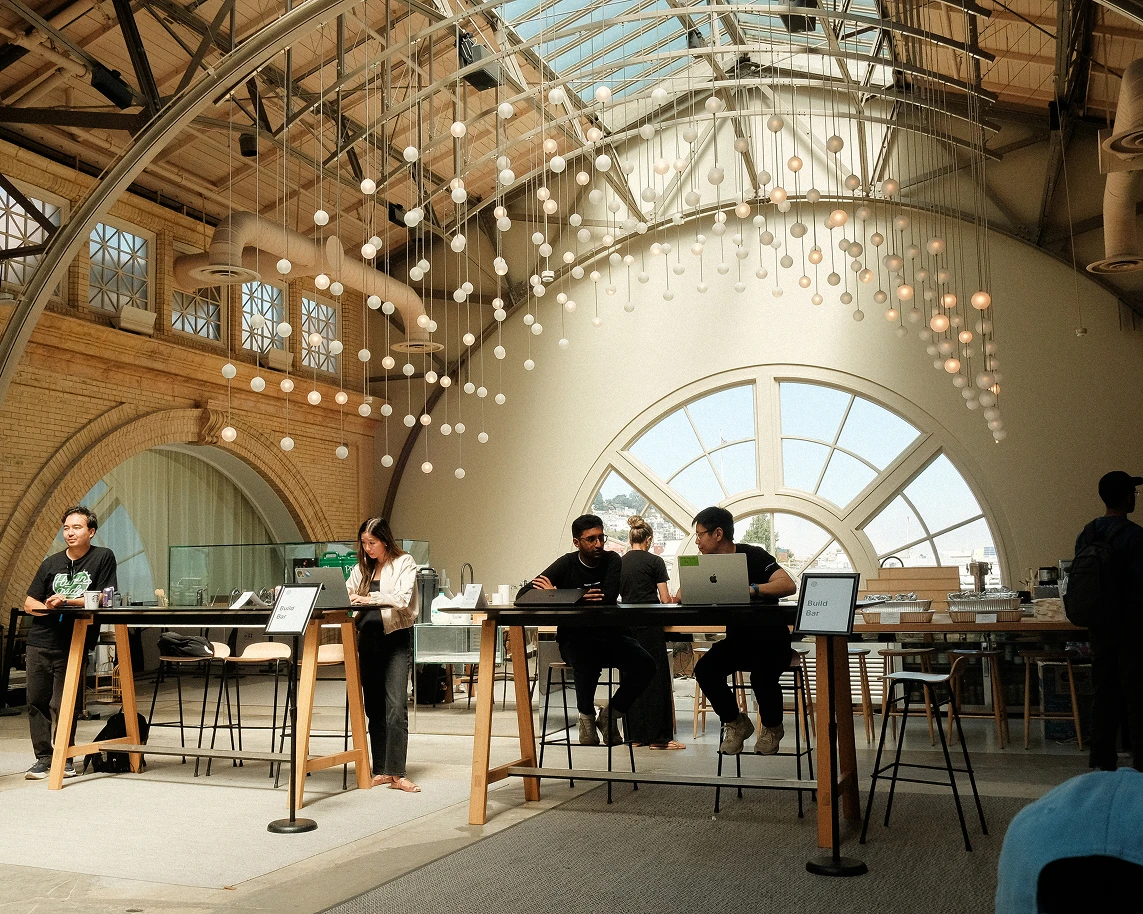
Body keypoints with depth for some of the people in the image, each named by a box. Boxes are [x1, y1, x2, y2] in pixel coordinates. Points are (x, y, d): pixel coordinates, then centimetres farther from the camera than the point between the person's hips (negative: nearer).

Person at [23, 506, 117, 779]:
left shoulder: (103, 557, 0)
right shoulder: (51, 563, 11)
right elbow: (29, 604, 11)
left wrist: (67, 601, -15)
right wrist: (48, 608, -10)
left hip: (73, 645, -4)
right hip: (40, 643, 4)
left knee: (63, 705, -5)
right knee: (37, 702, 5)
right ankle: (43, 758, 16)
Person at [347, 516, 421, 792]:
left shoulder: (404, 563, -2)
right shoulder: (362, 568, 15)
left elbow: (403, 598, -15)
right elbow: (346, 594, 12)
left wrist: (370, 599, -27)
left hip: (396, 637, -6)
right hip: (369, 638, 6)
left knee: (396, 705, -13)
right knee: (374, 706, 8)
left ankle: (396, 773, -12)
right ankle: (381, 770, 14)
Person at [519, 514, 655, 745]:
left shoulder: (612, 561, 0)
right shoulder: (567, 564, -2)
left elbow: (609, 598, -19)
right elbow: (524, 595, -10)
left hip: (610, 635, 2)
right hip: (575, 637, -2)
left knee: (645, 665, -23)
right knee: (587, 665, -36)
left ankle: (610, 715, 0)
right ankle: (587, 716, -4)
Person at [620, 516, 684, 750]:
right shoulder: (655, 561, -5)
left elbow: (619, 594, 14)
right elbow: (665, 599, -5)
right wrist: (672, 599, 16)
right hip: (650, 624, -5)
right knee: (656, 677, 0)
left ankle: (636, 734, 14)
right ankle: (658, 736, 1)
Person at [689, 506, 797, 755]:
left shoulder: (753, 556, -12)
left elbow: (789, 585, -27)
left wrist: (751, 590, -39)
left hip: (770, 638, -5)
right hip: (737, 639, 6)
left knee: (761, 677, -33)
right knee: (704, 669, -22)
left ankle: (772, 727, 2)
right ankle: (735, 723, 3)